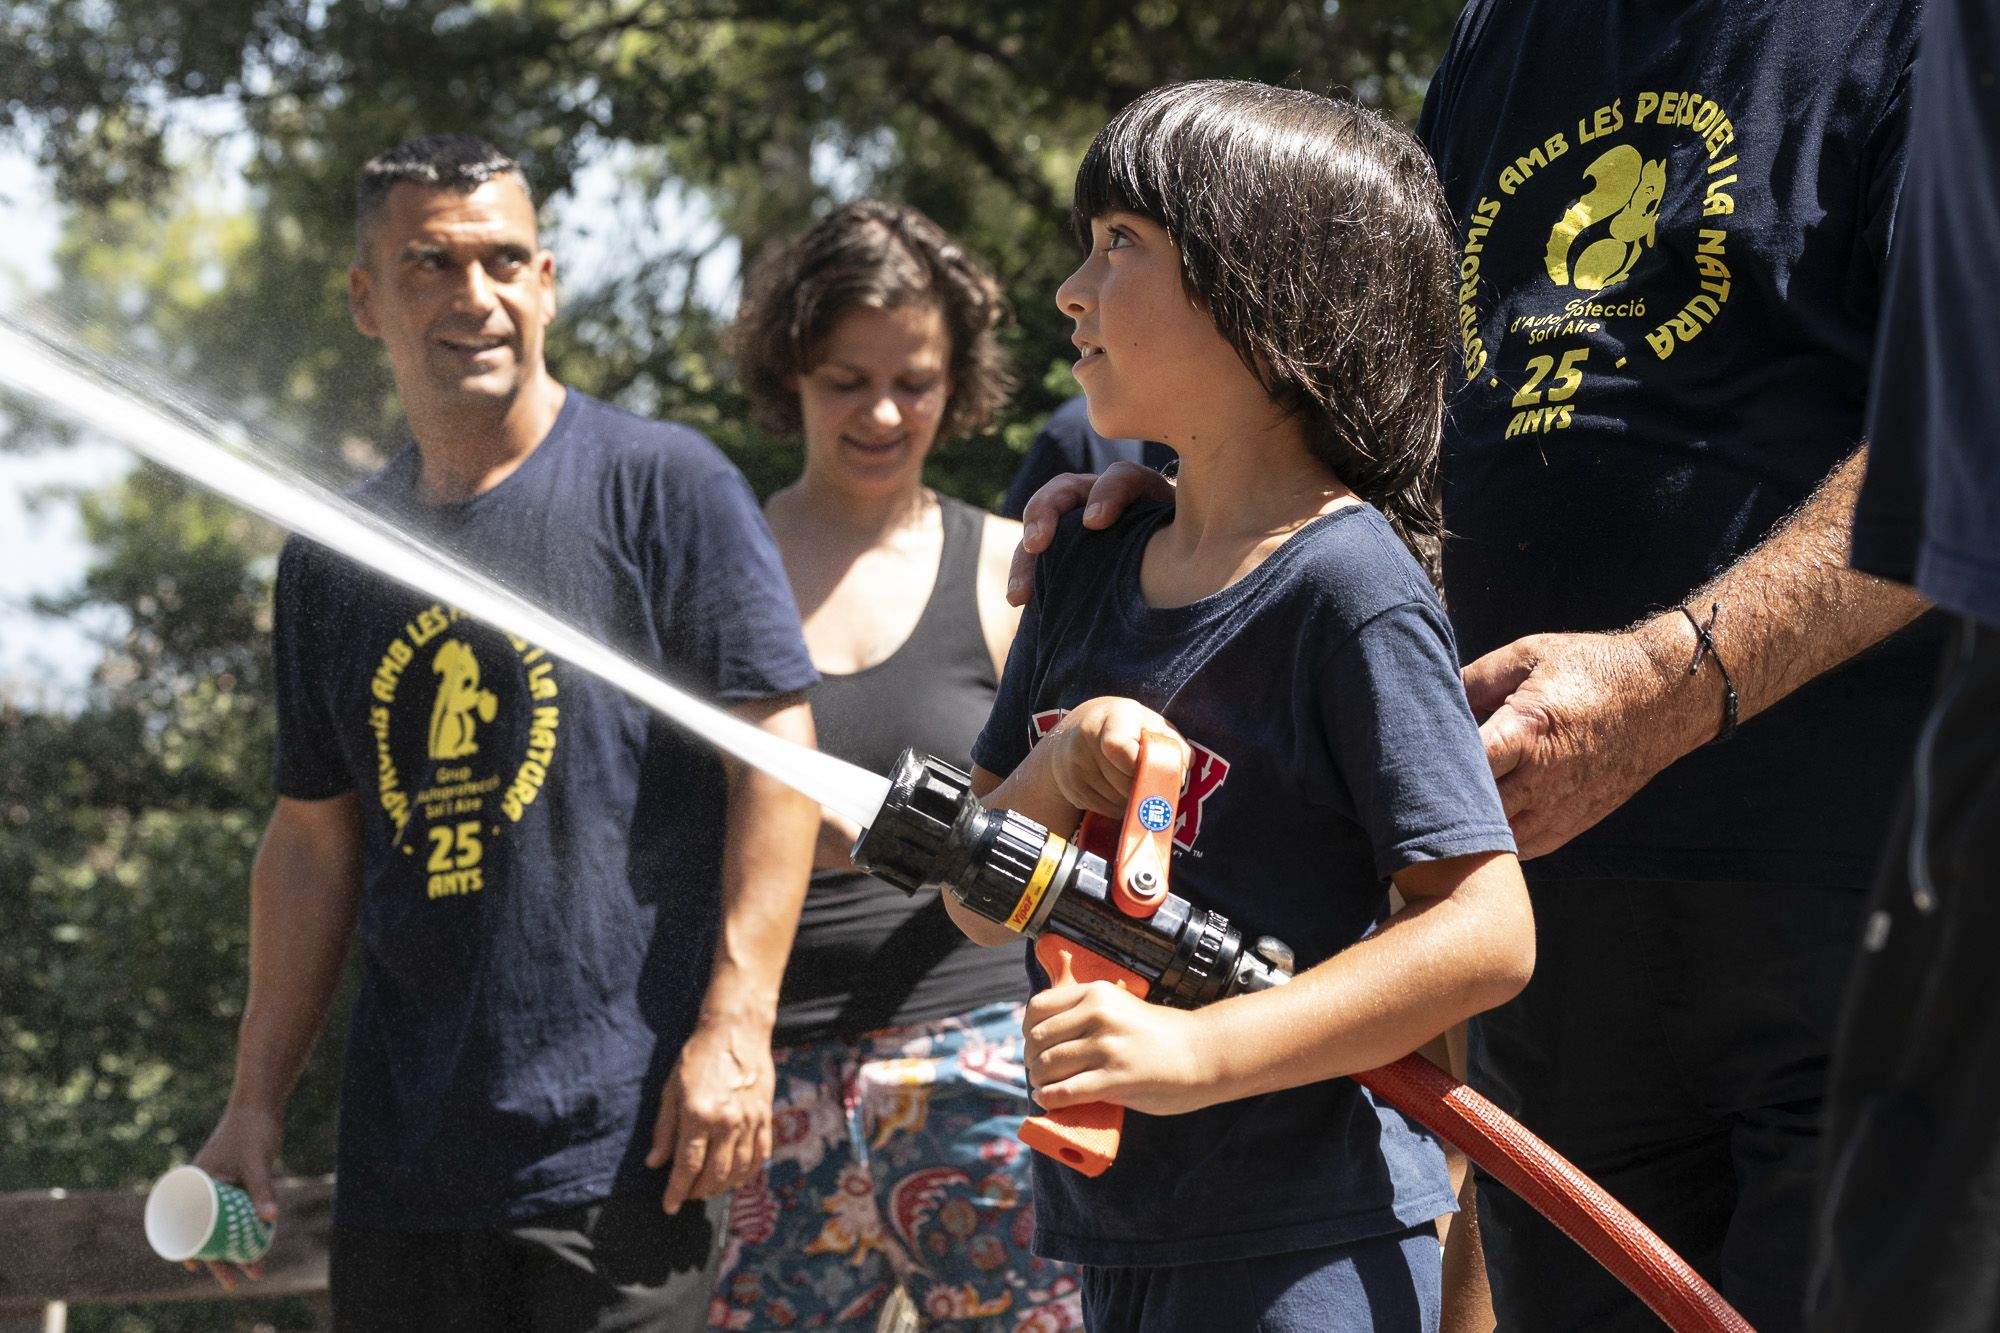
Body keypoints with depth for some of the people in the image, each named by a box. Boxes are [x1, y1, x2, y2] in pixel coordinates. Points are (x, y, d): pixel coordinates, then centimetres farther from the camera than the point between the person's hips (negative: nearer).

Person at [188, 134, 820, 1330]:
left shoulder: (663, 485, -1)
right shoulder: (333, 557, 15)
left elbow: (775, 750, -6)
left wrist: (735, 1022, -14)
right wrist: (256, 1100, 14)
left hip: (616, 1141, -5)